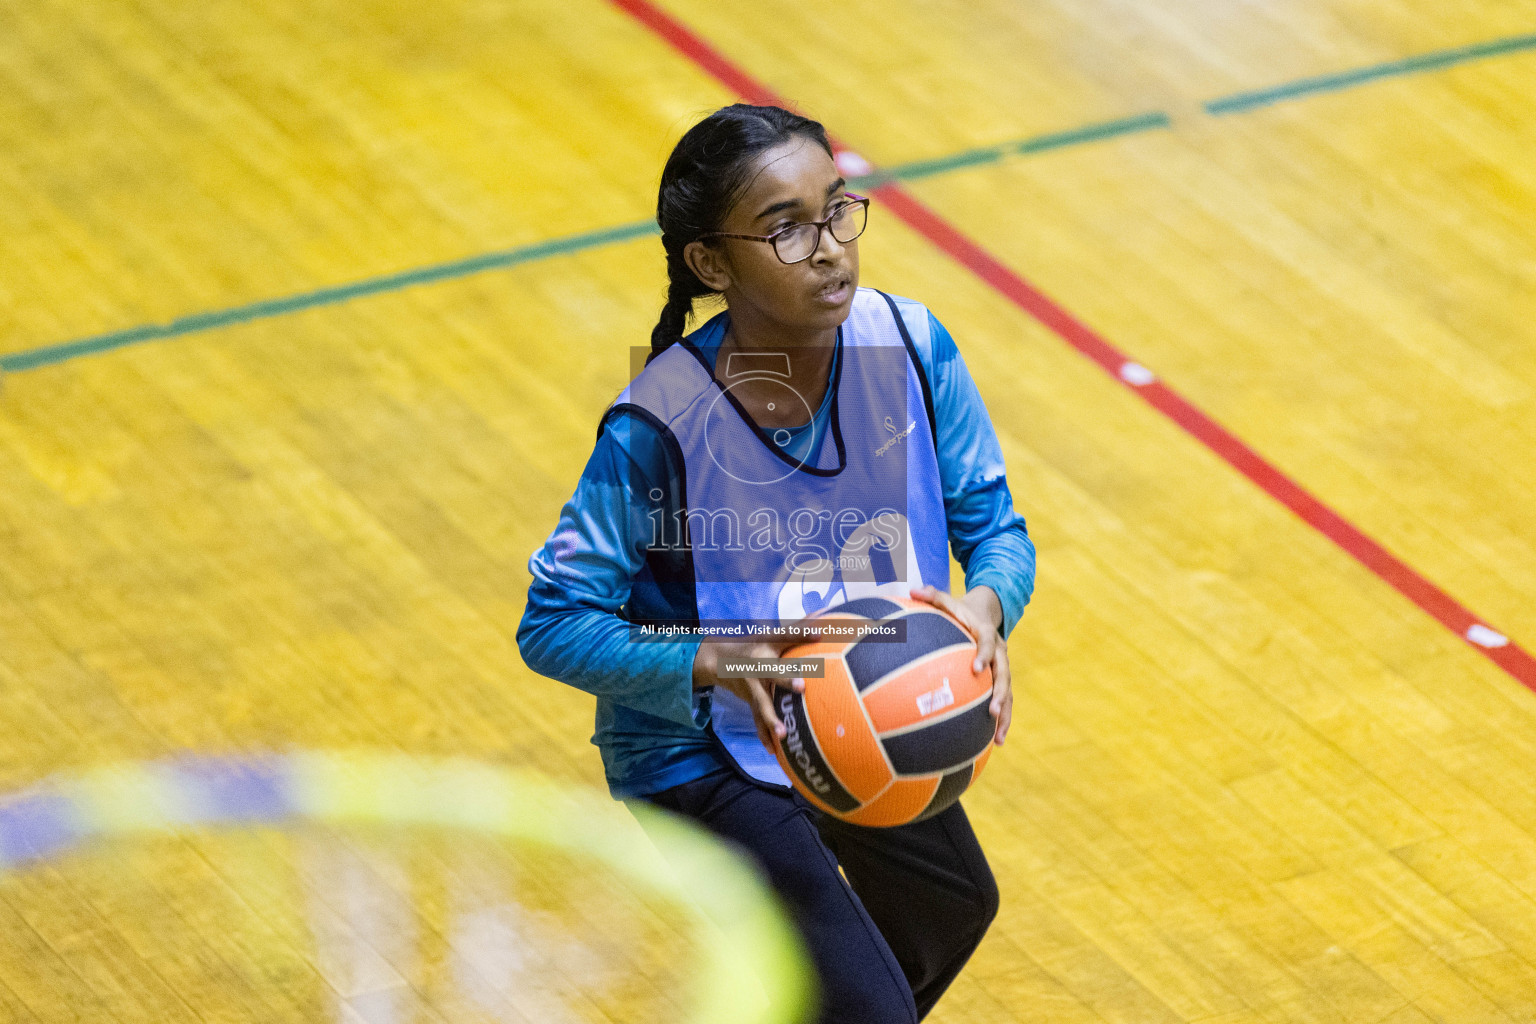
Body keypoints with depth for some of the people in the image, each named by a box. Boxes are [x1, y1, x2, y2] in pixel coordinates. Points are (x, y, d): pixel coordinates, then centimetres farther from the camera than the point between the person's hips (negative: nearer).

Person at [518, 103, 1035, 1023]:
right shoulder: (661, 428, -32)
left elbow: (995, 528, -10)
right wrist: (714, 664, -40)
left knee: (952, 911, 31)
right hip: (704, 760, -6)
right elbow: (554, 623, -25)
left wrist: (987, 602, -34)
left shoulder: (909, 347, -20)